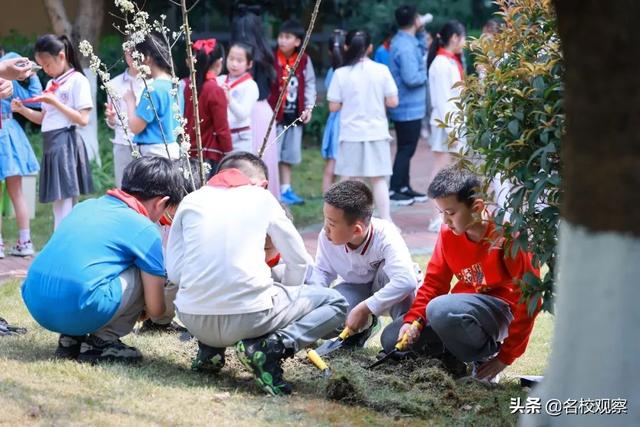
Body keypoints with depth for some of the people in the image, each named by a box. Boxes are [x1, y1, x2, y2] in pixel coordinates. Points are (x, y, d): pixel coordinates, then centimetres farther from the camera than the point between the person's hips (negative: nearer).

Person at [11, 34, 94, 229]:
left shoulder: (78, 80, -6)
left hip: (65, 143, -8)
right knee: (59, 205, 8)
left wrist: (54, 102, -14)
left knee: (64, 205, -10)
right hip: (50, 144, 8)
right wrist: (22, 109, 4)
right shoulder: (51, 84, 17)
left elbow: (83, 119, -12)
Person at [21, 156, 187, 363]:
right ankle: (103, 340, 6)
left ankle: (70, 338, 15)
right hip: (81, 311, -7)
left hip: (35, 305, 7)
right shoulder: (145, 230, 3)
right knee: (146, 273, 10)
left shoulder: (86, 206, 21)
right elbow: (155, 309, 6)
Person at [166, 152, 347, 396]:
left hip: (194, 319, 4)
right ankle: (273, 346, -8)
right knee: (334, 303, 16)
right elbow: (299, 261, 12)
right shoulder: (261, 197, 8)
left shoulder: (191, 201, 12)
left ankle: (209, 348, 14)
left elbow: (173, 272, 8)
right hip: (248, 317, -4)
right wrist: (286, 299, 31)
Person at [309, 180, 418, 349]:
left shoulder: (385, 236, -35)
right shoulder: (326, 237, -22)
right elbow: (322, 270, -2)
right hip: (355, 288, 4)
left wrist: (364, 308, -45)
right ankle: (366, 324, 5)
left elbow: (406, 281, -47)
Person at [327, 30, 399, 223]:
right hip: (377, 132, 1)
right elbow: (393, 101, -1)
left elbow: (333, 106, -4)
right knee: (379, 179, 7)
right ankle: (385, 220, 7)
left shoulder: (341, 74, -7)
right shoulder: (381, 71, -5)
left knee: (347, 179, 7)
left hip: (351, 134, -1)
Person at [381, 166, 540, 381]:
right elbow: (433, 282, 5)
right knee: (392, 338, -4)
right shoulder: (448, 233, 0)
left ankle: (484, 360, -12)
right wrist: (413, 321, -15)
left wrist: (505, 357, -12)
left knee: (440, 310, -36)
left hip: (500, 311, -7)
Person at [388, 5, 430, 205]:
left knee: (406, 148, 17)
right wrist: (426, 74, -8)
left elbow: (421, 53, 24)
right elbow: (411, 78, -27)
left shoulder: (403, 41, 8)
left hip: (404, 107, 10)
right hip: (409, 108, -10)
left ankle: (404, 187, 24)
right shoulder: (406, 47, -23)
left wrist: (421, 32, 13)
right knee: (406, 148, -3)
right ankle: (394, 190, 0)